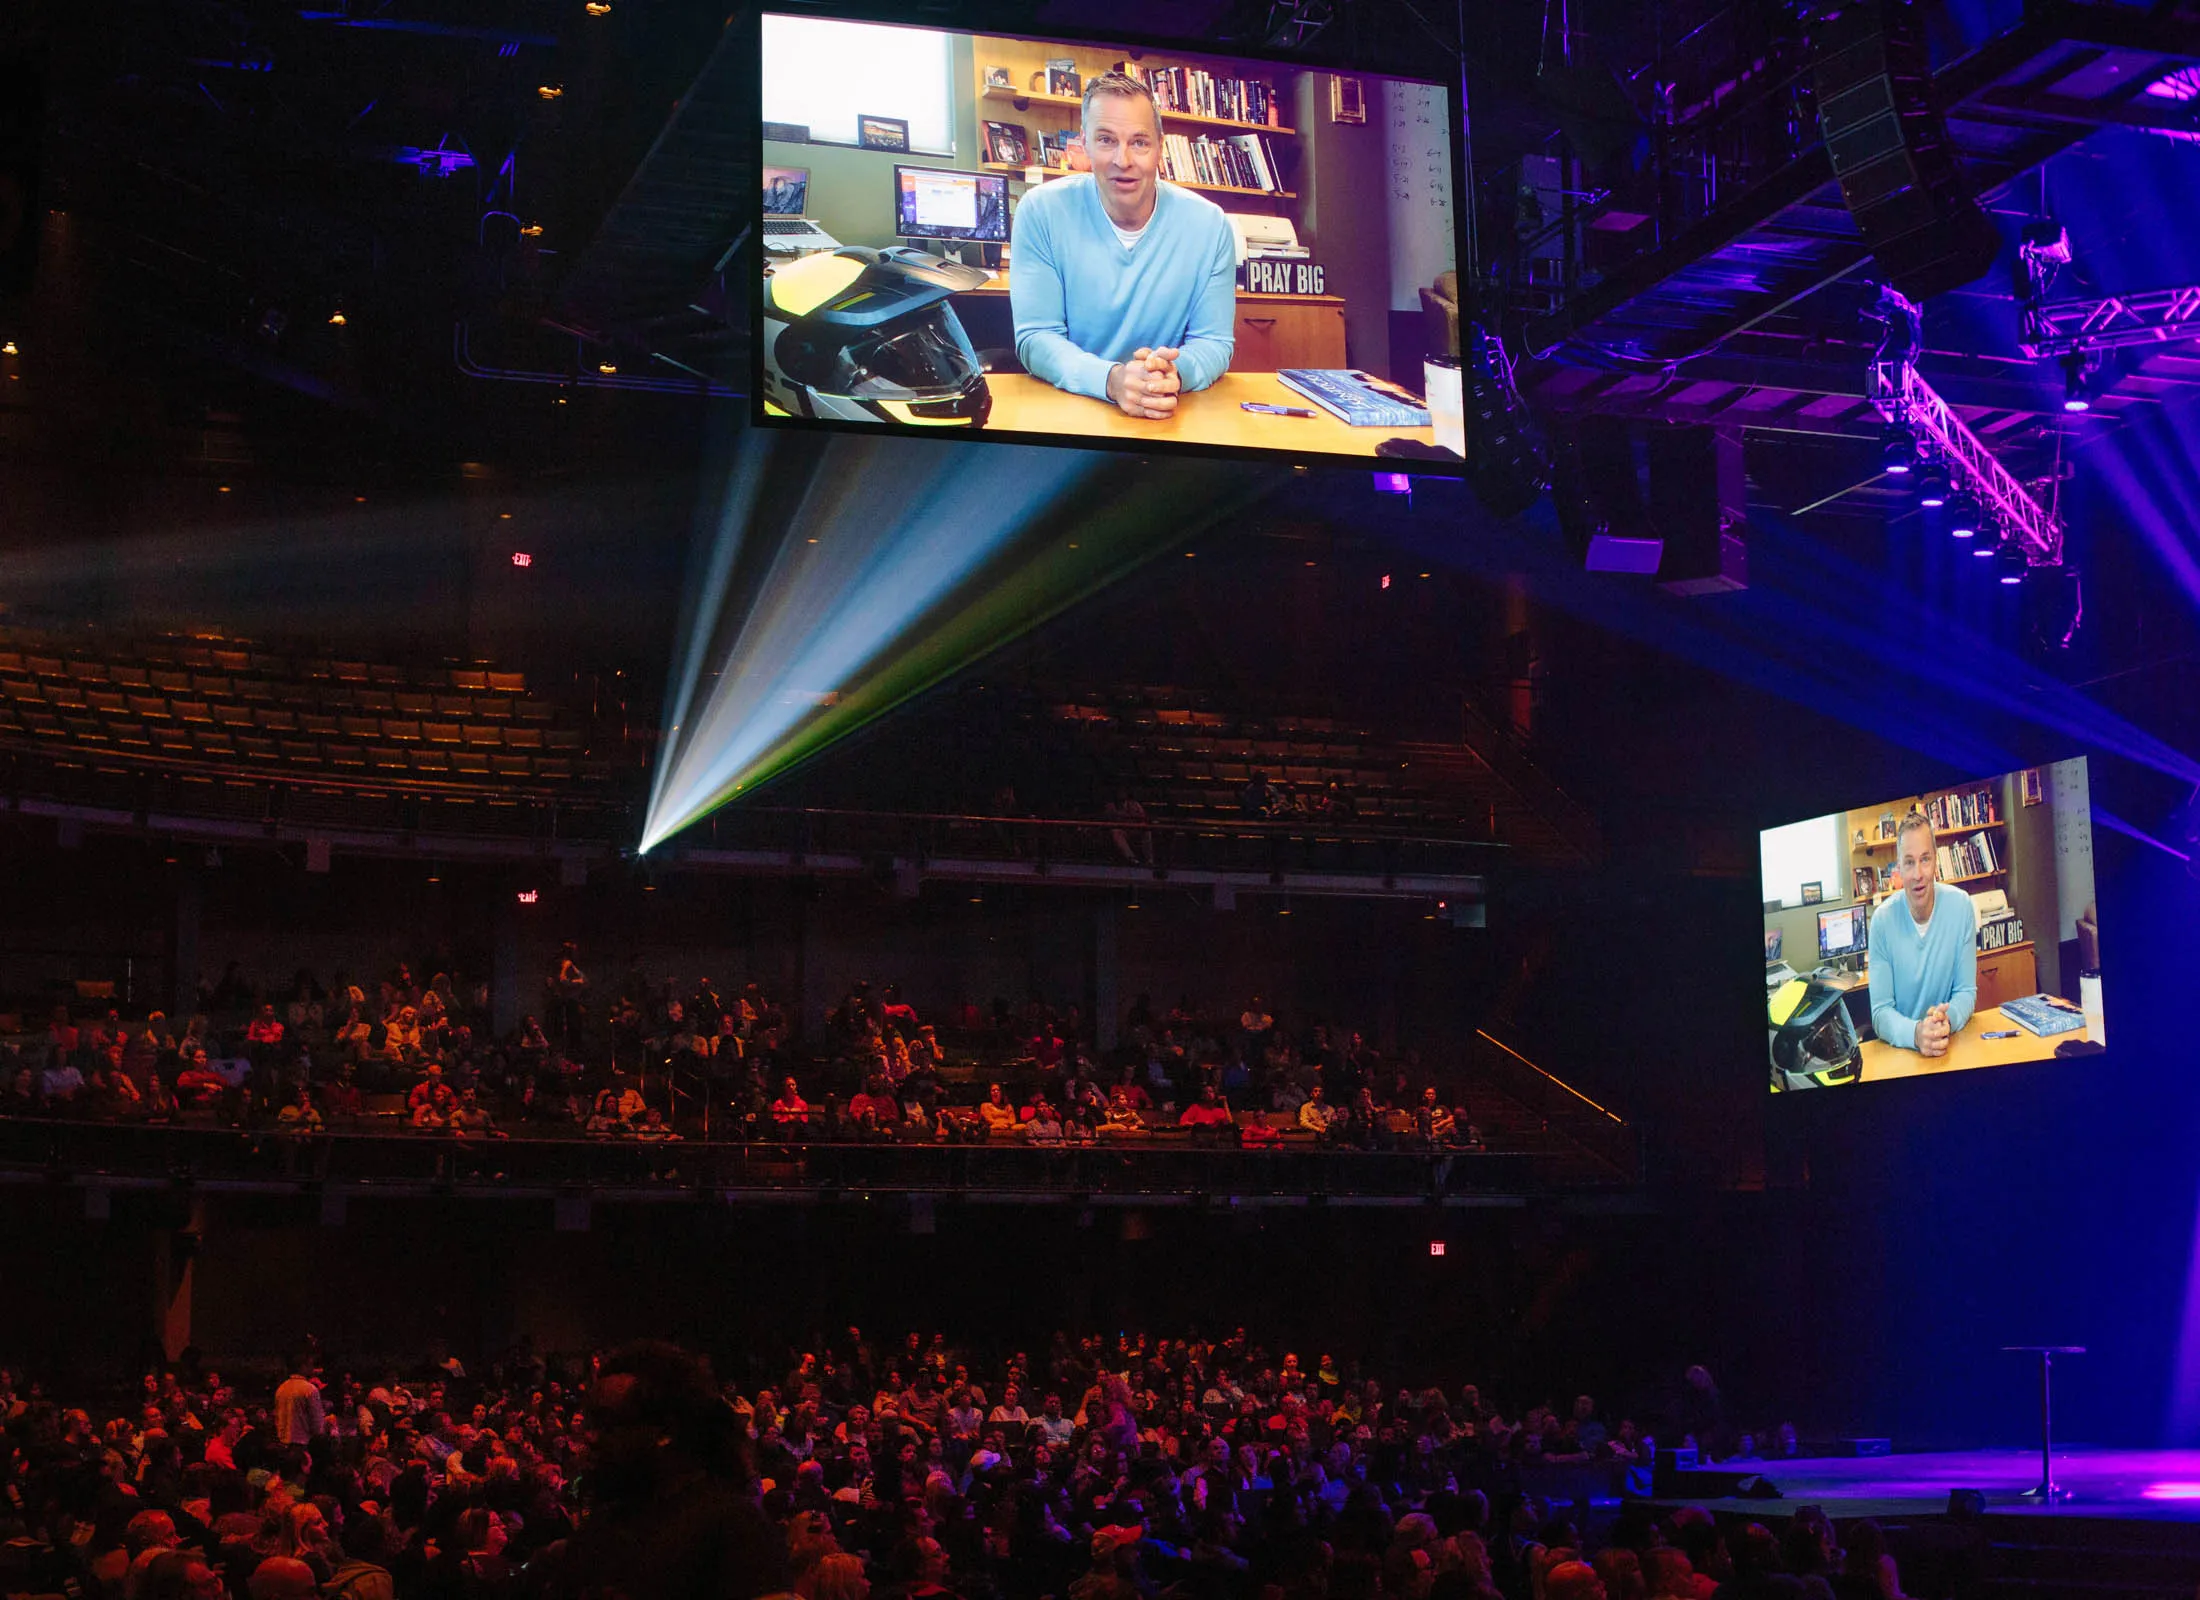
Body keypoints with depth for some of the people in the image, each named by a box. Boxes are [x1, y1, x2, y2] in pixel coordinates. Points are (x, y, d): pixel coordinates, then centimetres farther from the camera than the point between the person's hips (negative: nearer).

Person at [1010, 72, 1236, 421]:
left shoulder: (1209, 224, -3)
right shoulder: (1041, 212, -6)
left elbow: (1215, 341, 2)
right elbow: (1035, 338, -8)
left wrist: (1175, 375, -23)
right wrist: (1111, 380, -28)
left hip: (1171, 417, 2)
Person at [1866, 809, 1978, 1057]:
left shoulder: (1960, 906, -2)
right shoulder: (1882, 920, -6)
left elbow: (1966, 992, 3)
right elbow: (1881, 1012, -7)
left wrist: (1948, 1019, -19)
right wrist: (1915, 1034, -28)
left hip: (1952, 1043, 1)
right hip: (1900, 1047, -1)